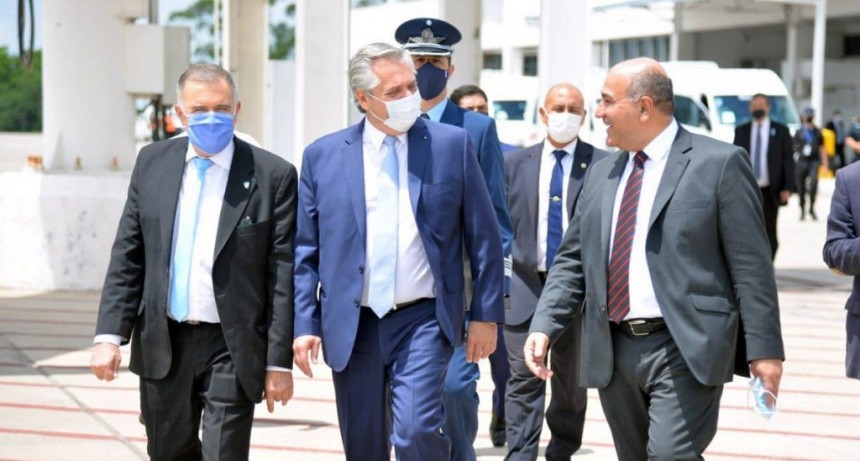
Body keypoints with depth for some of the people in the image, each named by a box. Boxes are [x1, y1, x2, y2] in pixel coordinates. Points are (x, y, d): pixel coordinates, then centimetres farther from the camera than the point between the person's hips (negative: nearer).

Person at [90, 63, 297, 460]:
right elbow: (127, 256, 7)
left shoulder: (273, 175, -8)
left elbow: (283, 276, -8)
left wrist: (279, 361, -10)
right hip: (162, 344, 4)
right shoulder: (152, 163, 5)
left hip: (232, 349, -4)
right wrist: (110, 334, -2)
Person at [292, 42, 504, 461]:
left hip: (424, 320, -2)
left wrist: (486, 315, 1)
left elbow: (483, 237, 3)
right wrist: (305, 324, -1)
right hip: (352, 327, 2)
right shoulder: (322, 156, 3)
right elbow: (305, 251, 5)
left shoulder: (451, 144, 1)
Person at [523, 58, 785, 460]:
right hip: (613, 352, 6)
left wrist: (764, 349, -10)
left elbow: (750, 265, -6)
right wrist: (543, 326, 0)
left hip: (685, 351, -6)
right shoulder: (600, 174, 14)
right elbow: (572, 261, 14)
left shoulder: (719, 163, -4)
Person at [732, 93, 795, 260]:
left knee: (769, 233, 4)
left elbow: (788, 160, 2)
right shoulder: (741, 131, 8)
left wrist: (787, 188, -7)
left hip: (770, 191, -1)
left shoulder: (780, 131, 4)